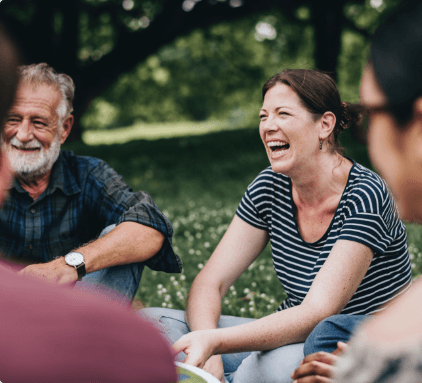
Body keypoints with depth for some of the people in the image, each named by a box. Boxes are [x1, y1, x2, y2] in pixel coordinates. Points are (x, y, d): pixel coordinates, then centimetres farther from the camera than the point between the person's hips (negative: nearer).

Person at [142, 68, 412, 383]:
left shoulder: (364, 196, -20)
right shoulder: (270, 188, -1)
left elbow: (316, 314, -27)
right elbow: (210, 283, -3)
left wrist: (213, 342, -39)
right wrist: (207, 350, -23)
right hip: (295, 339, 6)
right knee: (151, 323, -10)